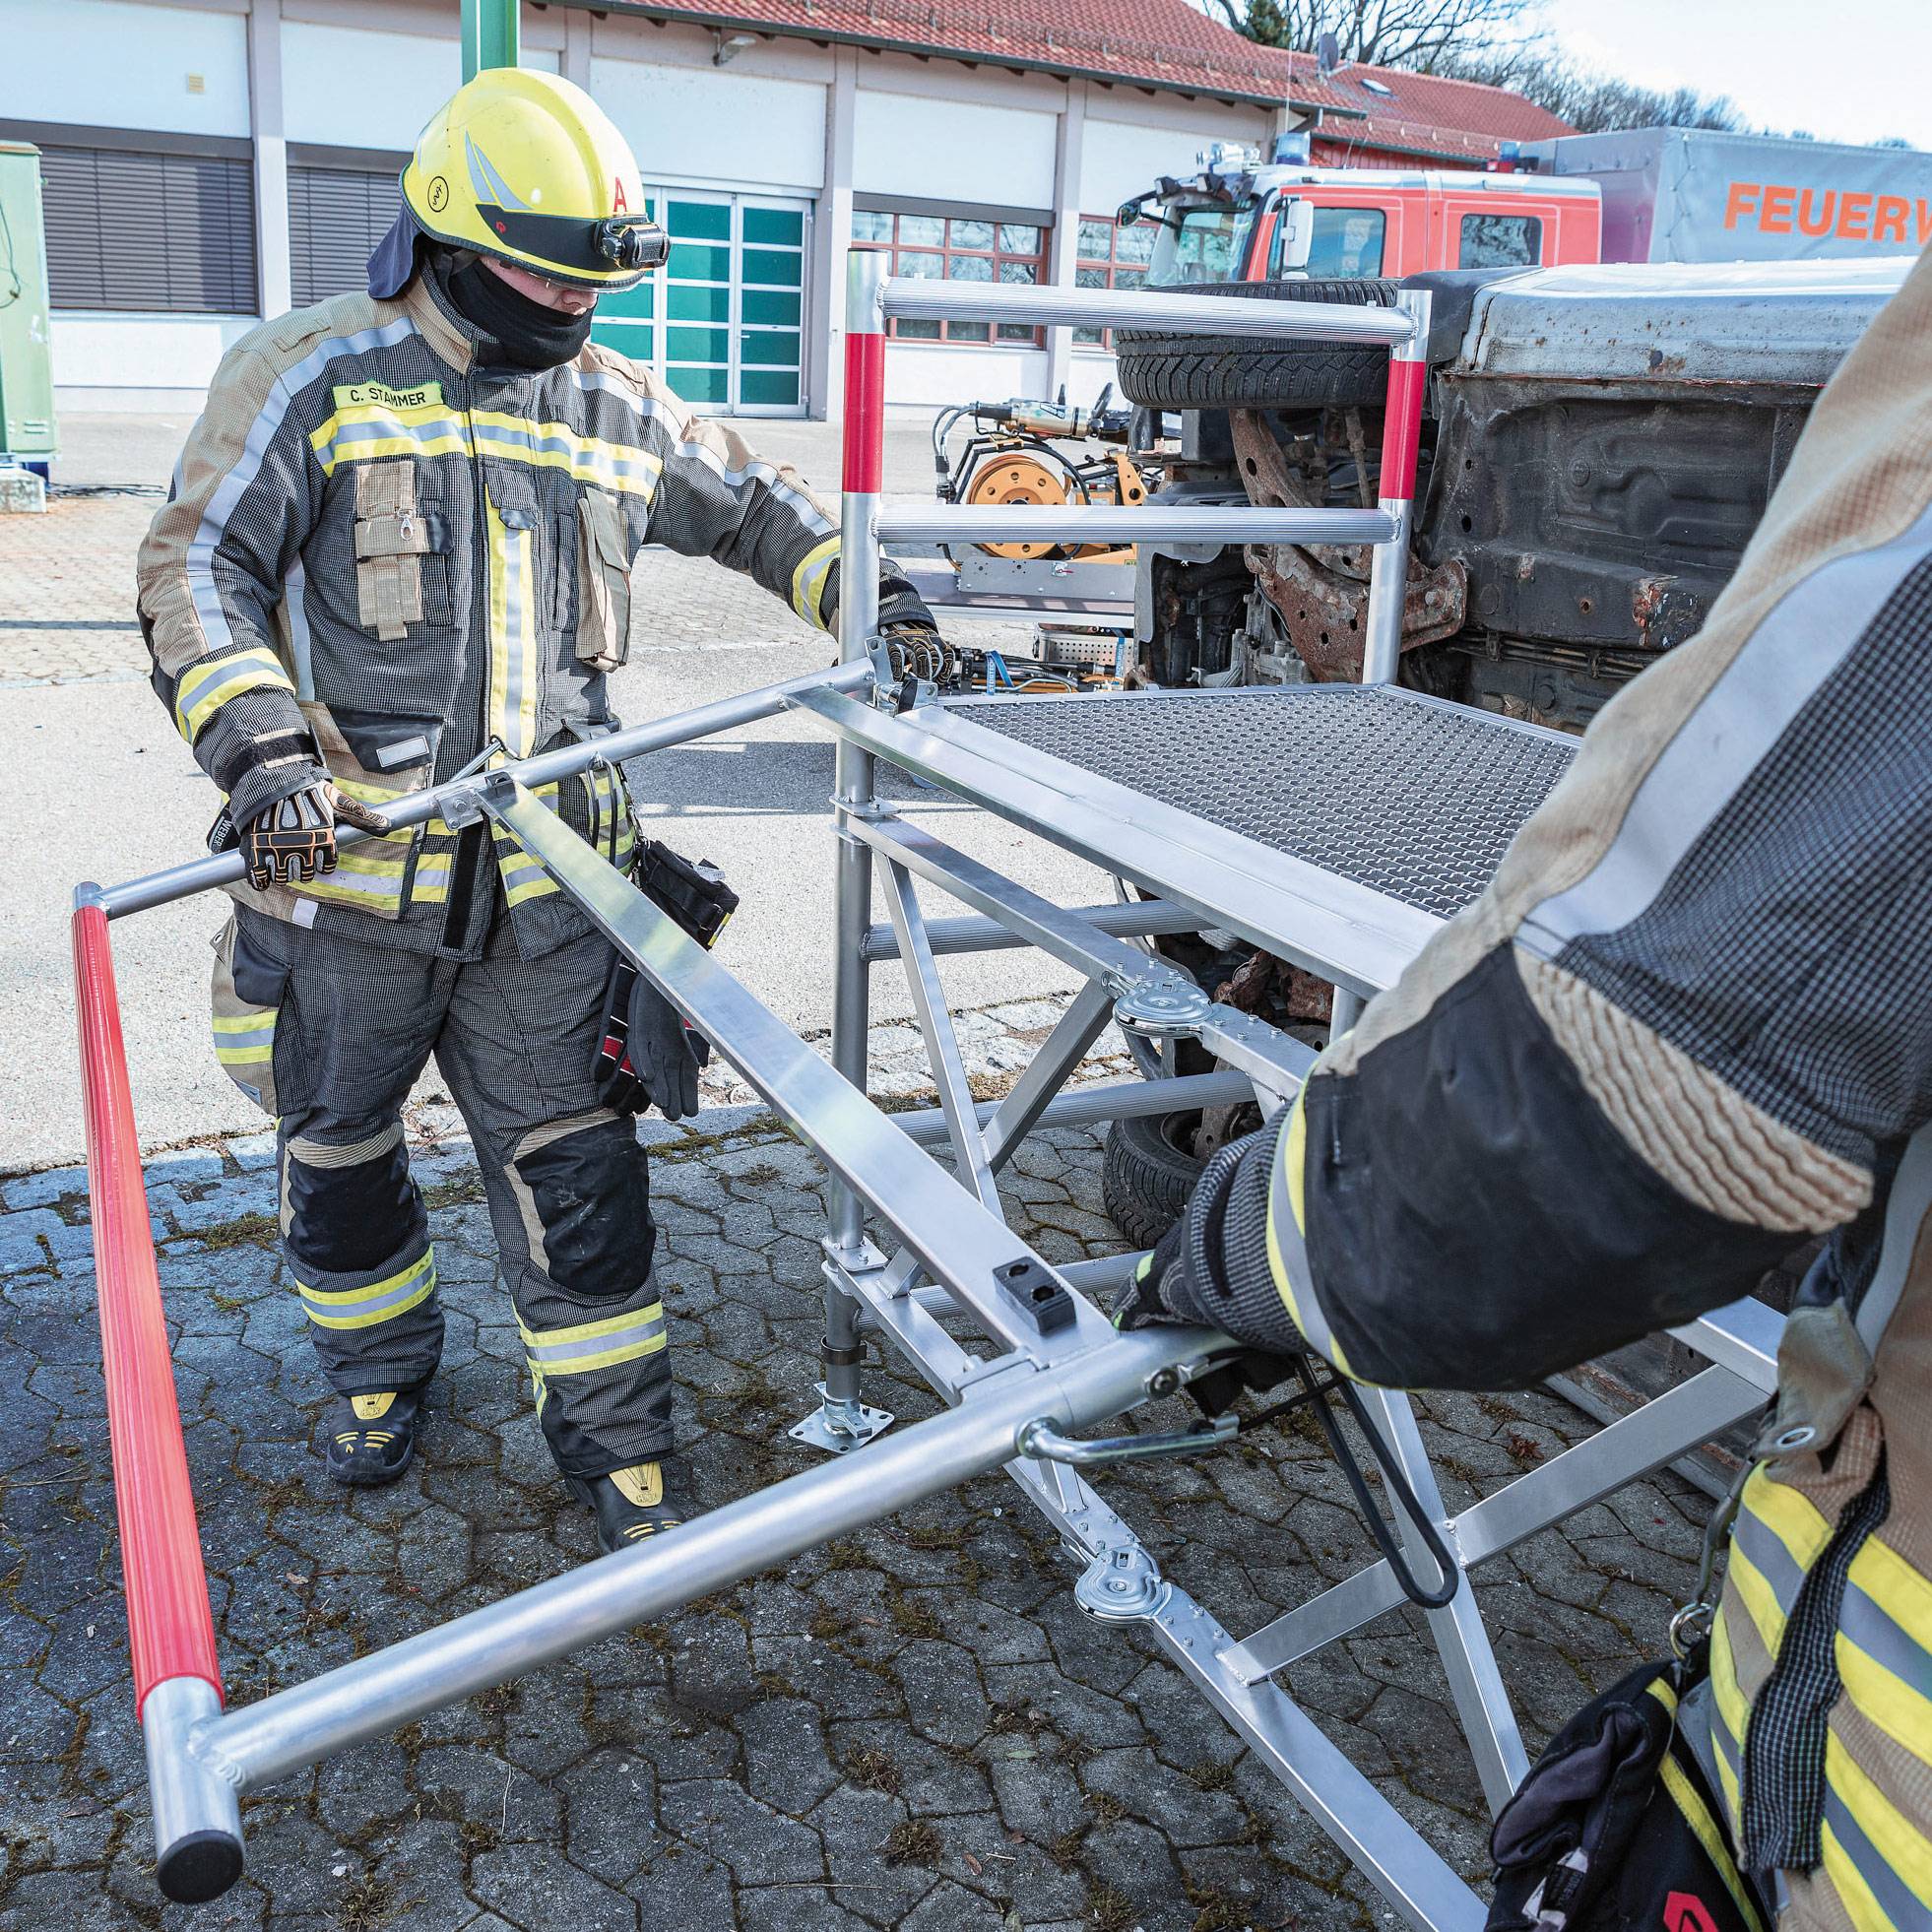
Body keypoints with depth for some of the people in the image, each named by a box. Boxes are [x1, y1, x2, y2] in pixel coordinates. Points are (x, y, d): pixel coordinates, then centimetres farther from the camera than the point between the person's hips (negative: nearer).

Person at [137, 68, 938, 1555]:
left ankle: (616, 1435, 20)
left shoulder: (614, 405, 11)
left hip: (542, 881, 2)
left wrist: (863, 593, 12)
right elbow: (199, 565, -7)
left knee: (572, 1159, 3)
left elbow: (752, 506, 26)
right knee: (340, 1148, 16)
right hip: (349, 868, -1)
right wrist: (262, 745, -22)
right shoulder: (313, 375, -1)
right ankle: (380, 1365, 43)